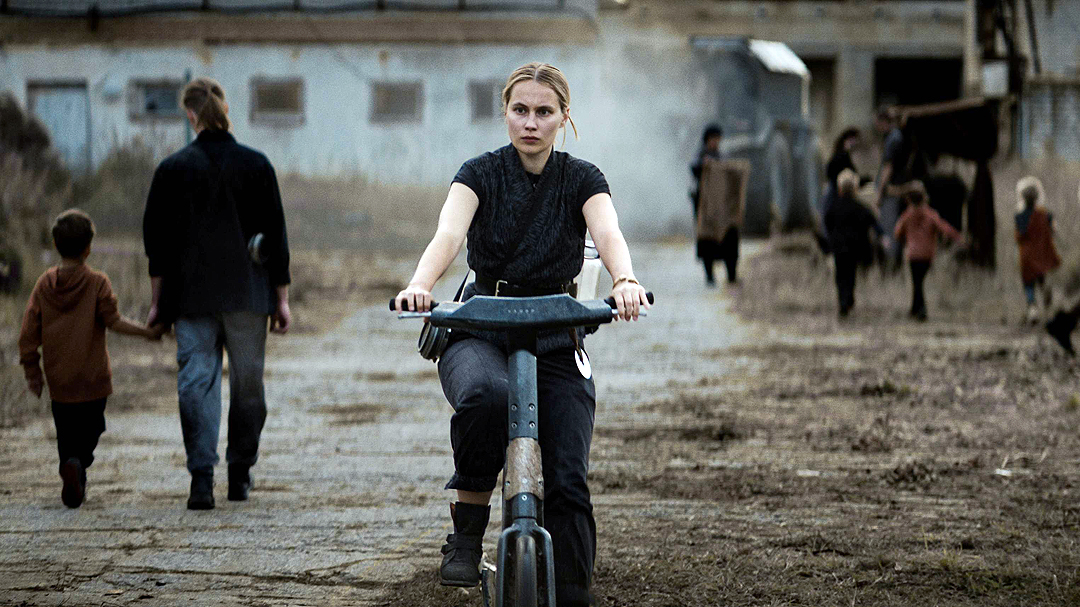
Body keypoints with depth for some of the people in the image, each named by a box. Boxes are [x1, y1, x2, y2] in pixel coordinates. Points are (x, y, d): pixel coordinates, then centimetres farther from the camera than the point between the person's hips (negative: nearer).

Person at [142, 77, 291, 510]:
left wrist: (158, 301, 6)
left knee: (196, 383, -2)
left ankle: (201, 477, -16)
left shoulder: (173, 169, -1)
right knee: (247, 383, 13)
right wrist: (281, 298, 6)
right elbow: (275, 235, 1)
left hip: (192, 295, 0)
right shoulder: (256, 165, 0)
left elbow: (157, 239, 0)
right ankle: (240, 473, 20)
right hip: (247, 295, 1)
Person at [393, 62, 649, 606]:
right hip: (480, 331, -1)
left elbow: (609, 234, -18)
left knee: (567, 482, -11)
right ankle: (466, 535, -21)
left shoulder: (582, 179, 3)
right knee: (486, 393, -37)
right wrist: (419, 285, -42)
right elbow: (449, 233, -20)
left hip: (556, 338, 1)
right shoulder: (480, 173, 0)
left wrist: (625, 281, -42)